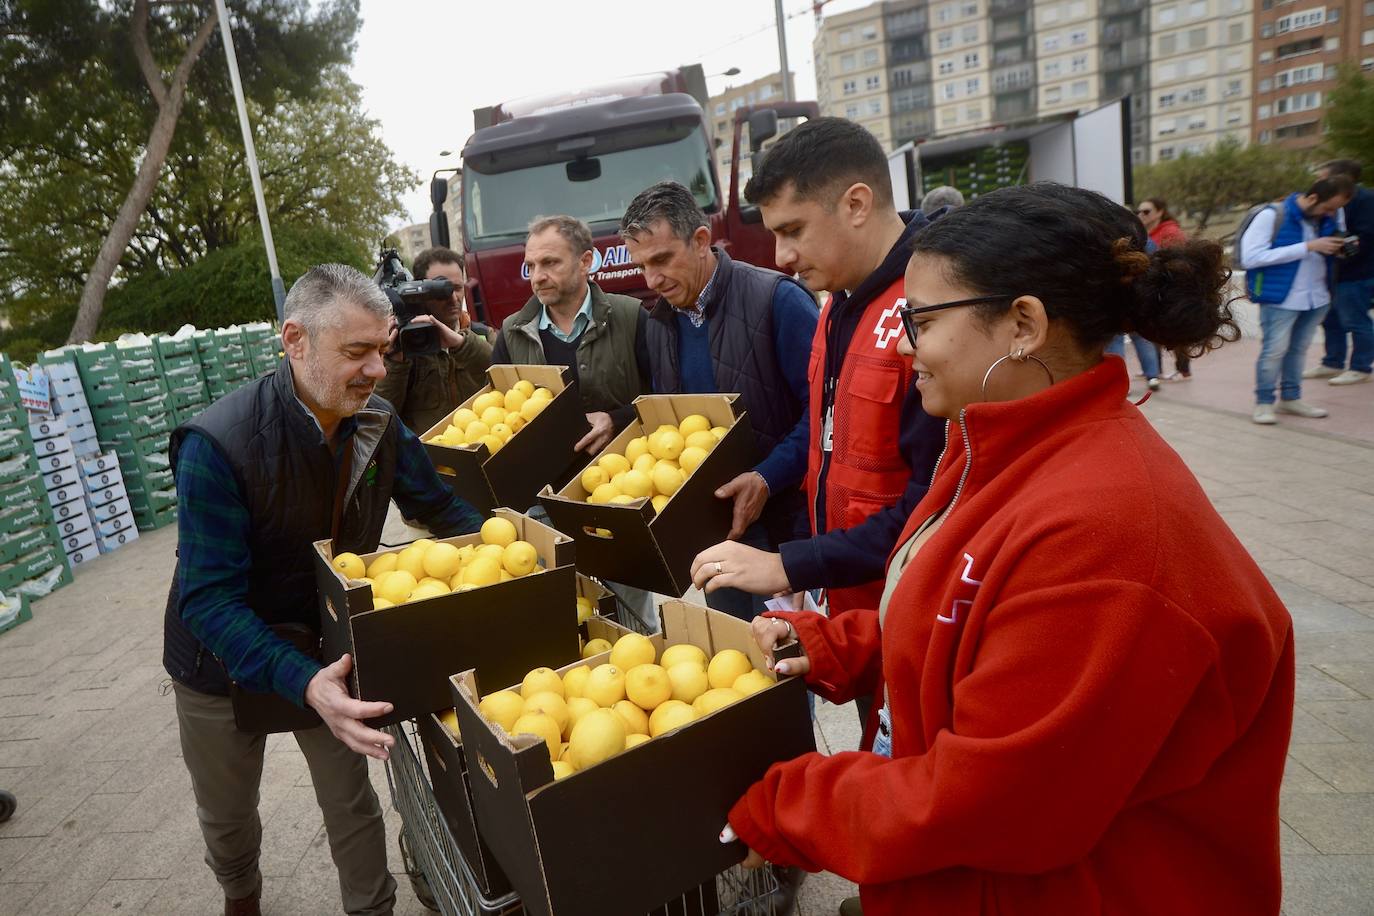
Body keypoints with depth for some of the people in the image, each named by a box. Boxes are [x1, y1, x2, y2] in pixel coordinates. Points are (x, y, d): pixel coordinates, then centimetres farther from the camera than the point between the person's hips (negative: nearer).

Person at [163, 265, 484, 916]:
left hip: (330, 645, 2)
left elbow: (441, 510, -4)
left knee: (351, 801, 12)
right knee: (226, 813, 23)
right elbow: (209, 600, -33)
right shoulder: (217, 445, -32)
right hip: (225, 661, -2)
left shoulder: (380, 426, -16)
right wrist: (303, 683, -47)